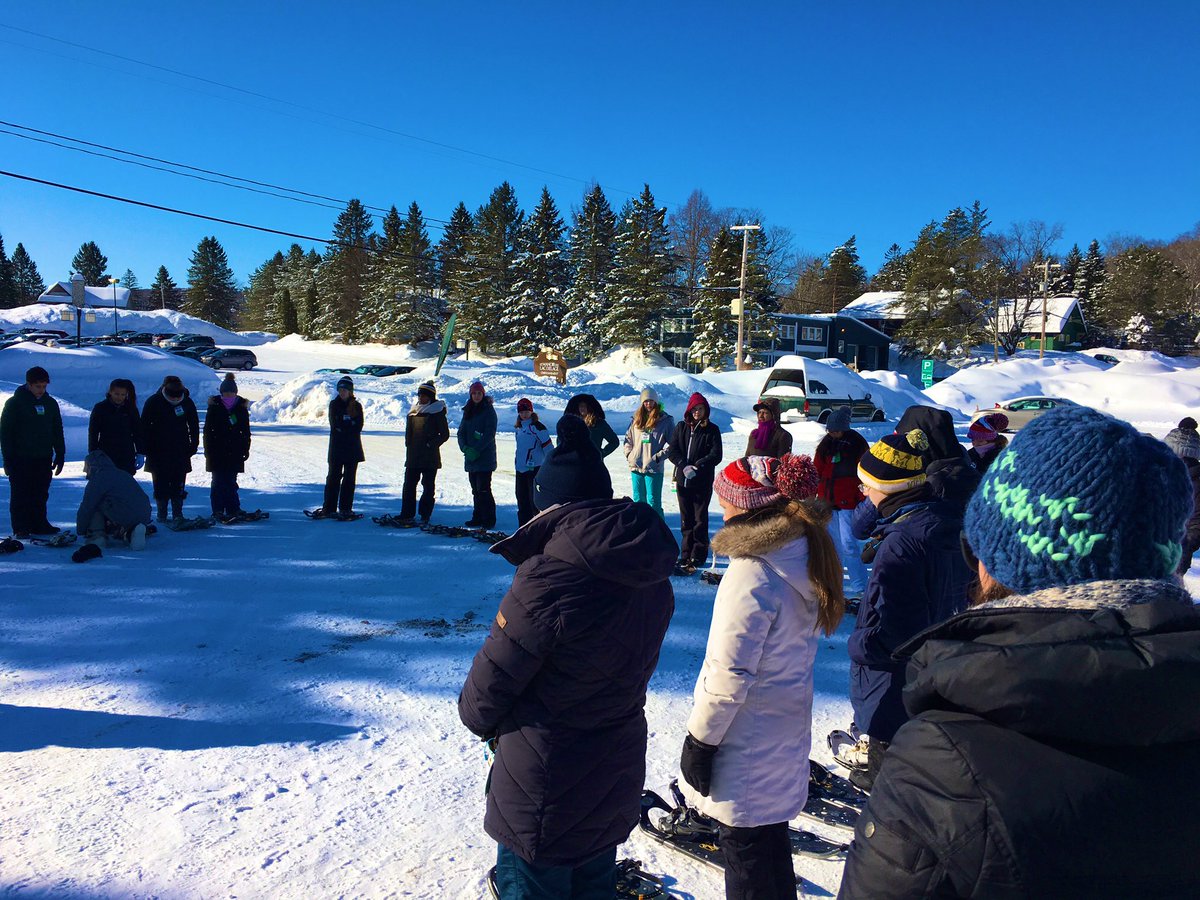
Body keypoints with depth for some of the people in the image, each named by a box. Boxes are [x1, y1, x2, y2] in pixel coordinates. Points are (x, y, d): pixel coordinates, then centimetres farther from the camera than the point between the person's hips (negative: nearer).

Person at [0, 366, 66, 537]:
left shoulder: (51, 403, 10)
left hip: (44, 459, 4)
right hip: (20, 459, -4)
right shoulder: (14, 403, -3)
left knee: (41, 494, 7)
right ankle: (21, 528, 6)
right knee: (20, 494, 1)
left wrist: (60, 455, 11)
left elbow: (58, 432, 16)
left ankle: (39, 524, 15)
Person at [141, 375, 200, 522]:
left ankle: (178, 513, 13)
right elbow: (145, 427, -1)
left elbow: (194, 426, 11)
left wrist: (193, 446, 6)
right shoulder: (153, 402, -5)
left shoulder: (187, 402, 1)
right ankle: (162, 514, 11)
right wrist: (147, 448, -6)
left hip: (181, 453, 2)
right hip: (159, 453, -1)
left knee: (179, 485, 5)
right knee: (161, 484, 3)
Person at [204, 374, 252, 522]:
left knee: (231, 482, 4)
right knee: (218, 481, 1)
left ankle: (233, 509, 11)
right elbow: (207, 430, 1)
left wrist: (246, 449, 7)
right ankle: (218, 510, 7)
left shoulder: (242, 407, 3)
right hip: (217, 452, -1)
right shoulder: (214, 406, -2)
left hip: (235, 452, 1)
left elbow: (246, 431, 9)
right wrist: (208, 450, -3)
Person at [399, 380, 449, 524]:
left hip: (430, 457, -6)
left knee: (428, 486, 2)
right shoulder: (414, 410, 13)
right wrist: (409, 444, 9)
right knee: (409, 485, 4)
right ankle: (407, 515, 10)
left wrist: (431, 444, -10)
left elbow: (445, 434, -4)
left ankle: (425, 515, 8)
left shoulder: (437, 411, -4)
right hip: (413, 455, 6)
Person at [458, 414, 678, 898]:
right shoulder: (653, 579, -6)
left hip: (544, 793, -6)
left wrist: (479, 714, 5)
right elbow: (627, 671, 2)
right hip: (616, 784, 7)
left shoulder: (548, 581, -29)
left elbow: (489, 685, -19)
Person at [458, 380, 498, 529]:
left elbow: (489, 434, -12)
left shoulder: (489, 410, -4)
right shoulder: (468, 411, 15)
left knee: (483, 489, -9)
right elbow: (461, 431, 12)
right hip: (470, 458, 6)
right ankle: (477, 518, 17)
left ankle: (489, 520, -4)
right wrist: (465, 448, -6)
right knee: (475, 490, 10)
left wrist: (476, 450, -17)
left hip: (485, 458, -6)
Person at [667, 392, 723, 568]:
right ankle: (686, 554, 17)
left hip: (703, 482, -3)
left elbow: (716, 455, -8)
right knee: (686, 519, 9)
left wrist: (697, 466, -18)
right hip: (682, 480, 3)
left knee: (700, 518, 0)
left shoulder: (712, 430, 0)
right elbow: (672, 451, 1)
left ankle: (699, 555, 8)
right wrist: (684, 466, -14)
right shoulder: (681, 427, 8)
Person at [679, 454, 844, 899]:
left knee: (745, 847, 10)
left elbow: (730, 673, -23)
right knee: (771, 836, 23)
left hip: (746, 742, -8)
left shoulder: (752, 571, -27)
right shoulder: (806, 555, -1)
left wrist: (699, 740, -13)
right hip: (786, 729, 8)